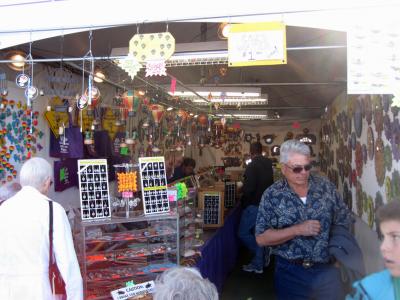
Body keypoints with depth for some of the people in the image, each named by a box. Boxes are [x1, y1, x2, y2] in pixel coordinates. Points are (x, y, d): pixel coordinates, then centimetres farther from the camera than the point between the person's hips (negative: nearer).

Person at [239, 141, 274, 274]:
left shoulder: (252, 166, -18)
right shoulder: (268, 164, 7)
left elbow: (248, 188, -24)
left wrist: (242, 188, -5)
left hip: (253, 205, -8)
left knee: (243, 233, 3)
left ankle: (263, 256, 7)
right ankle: (258, 264, 23)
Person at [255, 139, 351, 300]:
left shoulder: (326, 186, -2)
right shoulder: (272, 195, -9)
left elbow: (344, 222, 7)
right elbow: (261, 238, -12)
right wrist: (298, 229, -19)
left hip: (327, 270, 2)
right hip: (290, 272, -1)